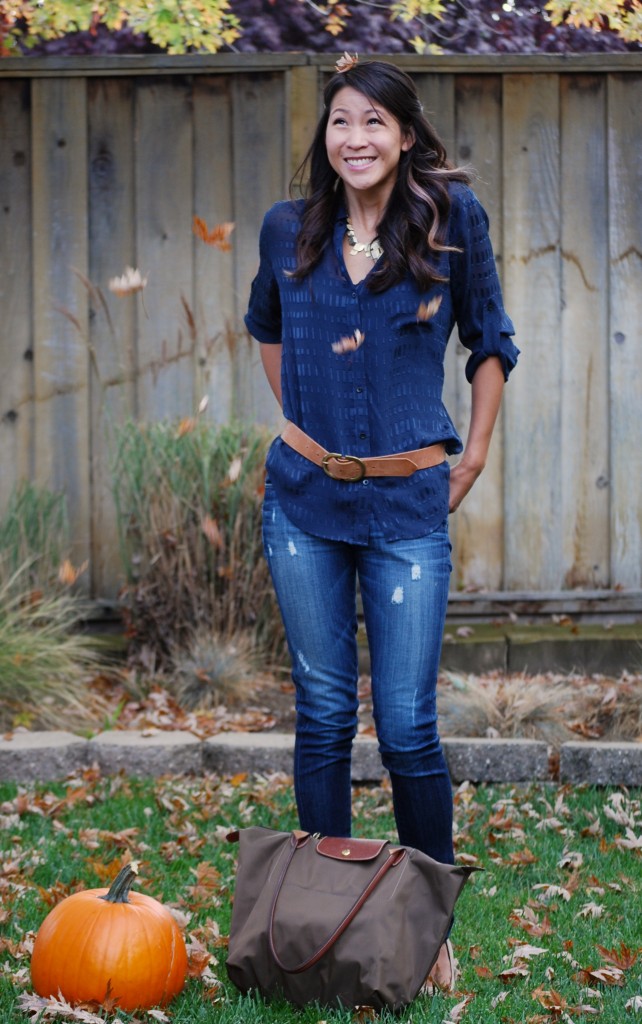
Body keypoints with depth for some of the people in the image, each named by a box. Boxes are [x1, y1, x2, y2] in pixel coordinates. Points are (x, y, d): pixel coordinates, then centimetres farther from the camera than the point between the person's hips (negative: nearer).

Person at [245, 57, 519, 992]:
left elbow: (490, 339, 8)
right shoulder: (289, 230, 3)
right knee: (322, 715, 7)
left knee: (407, 727, -4)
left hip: (407, 502, -2)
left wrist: (474, 454, 6)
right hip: (304, 495, 2)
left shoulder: (450, 215, -4)